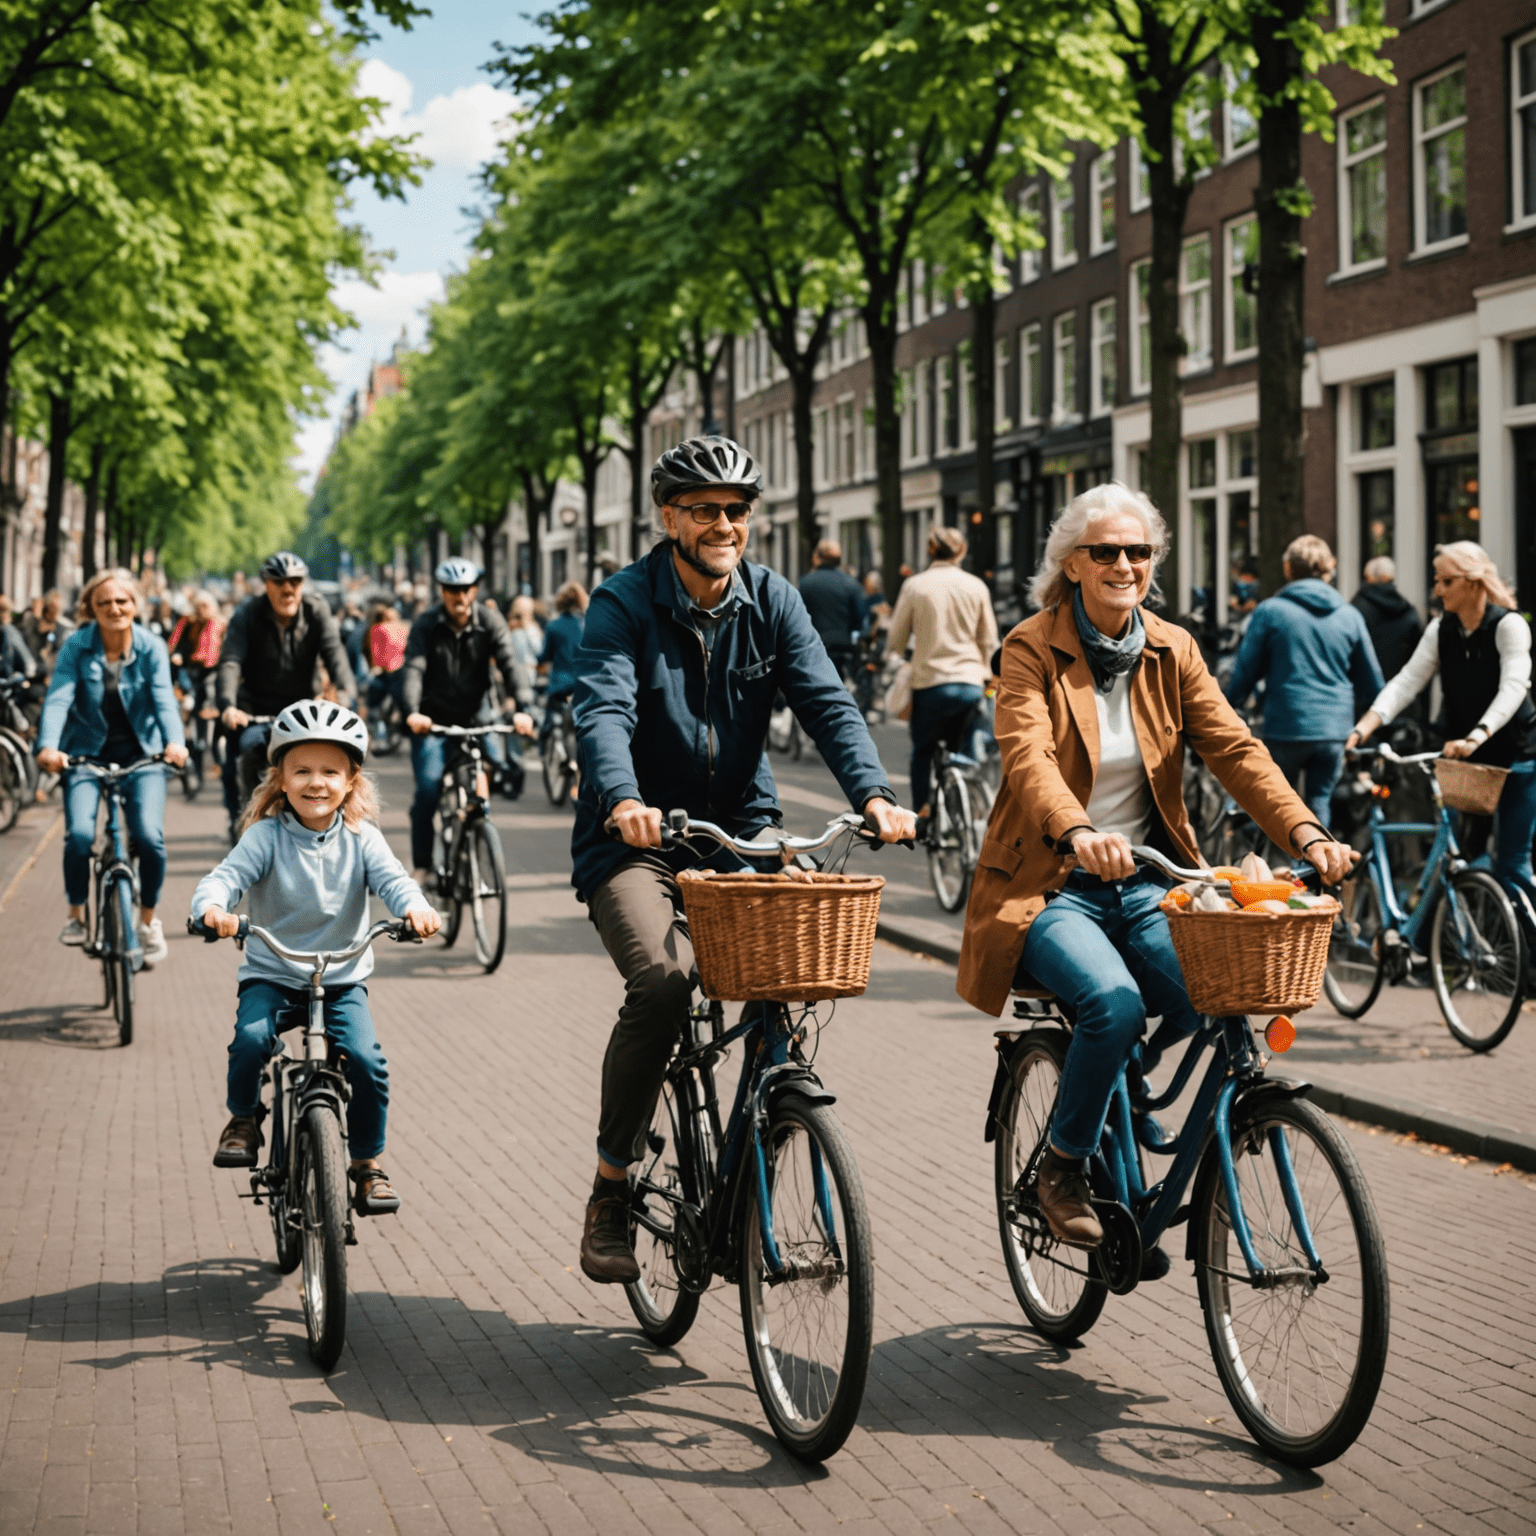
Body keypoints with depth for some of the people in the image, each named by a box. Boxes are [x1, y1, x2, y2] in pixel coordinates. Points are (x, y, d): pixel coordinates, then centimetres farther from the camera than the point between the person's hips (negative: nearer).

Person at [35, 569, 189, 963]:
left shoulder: (152, 648, -6)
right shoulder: (77, 646, -8)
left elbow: (164, 699, -18)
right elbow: (59, 697, -19)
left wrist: (174, 741, -38)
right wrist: (48, 745, -38)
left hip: (141, 753, 0)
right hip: (86, 752, 0)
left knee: (150, 836, -17)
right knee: (79, 833, -19)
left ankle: (148, 921, 6)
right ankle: (76, 915, 7)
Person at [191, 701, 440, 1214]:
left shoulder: (360, 837, -2)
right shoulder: (266, 835, -7)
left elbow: (390, 877, -15)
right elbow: (226, 876, -18)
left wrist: (414, 906, -38)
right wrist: (213, 908, -42)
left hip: (342, 978, 1)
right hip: (271, 974, -1)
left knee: (366, 1059, -19)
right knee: (251, 1038, -29)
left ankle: (368, 1162, 4)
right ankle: (244, 1116, 3)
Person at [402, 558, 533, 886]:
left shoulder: (490, 622, -5)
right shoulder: (427, 625, -8)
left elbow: (509, 666, -16)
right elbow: (414, 670, -20)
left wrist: (521, 710, -32)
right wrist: (412, 712, -39)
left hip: (474, 718, 2)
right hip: (432, 722, -2)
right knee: (429, 786, -16)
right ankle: (422, 866, -5)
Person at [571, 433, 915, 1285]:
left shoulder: (771, 601, 4)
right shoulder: (624, 603, -8)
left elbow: (826, 700, -8)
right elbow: (603, 710, -23)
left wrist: (872, 793, -26)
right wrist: (623, 800, -44)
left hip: (739, 831, 4)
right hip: (636, 840, -4)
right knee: (661, 977, -30)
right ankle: (610, 1189, -13)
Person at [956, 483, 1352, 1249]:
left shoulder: (1172, 649, 8)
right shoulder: (1032, 648, -6)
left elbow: (1234, 747, -4)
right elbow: (1028, 757, -23)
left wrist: (1305, 832, -21)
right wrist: (1079, 834, -44)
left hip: (1145, 883, 4)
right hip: (1051, 885, -4)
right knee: (1115, 1002, -30)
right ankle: (1062, 1170, -6)